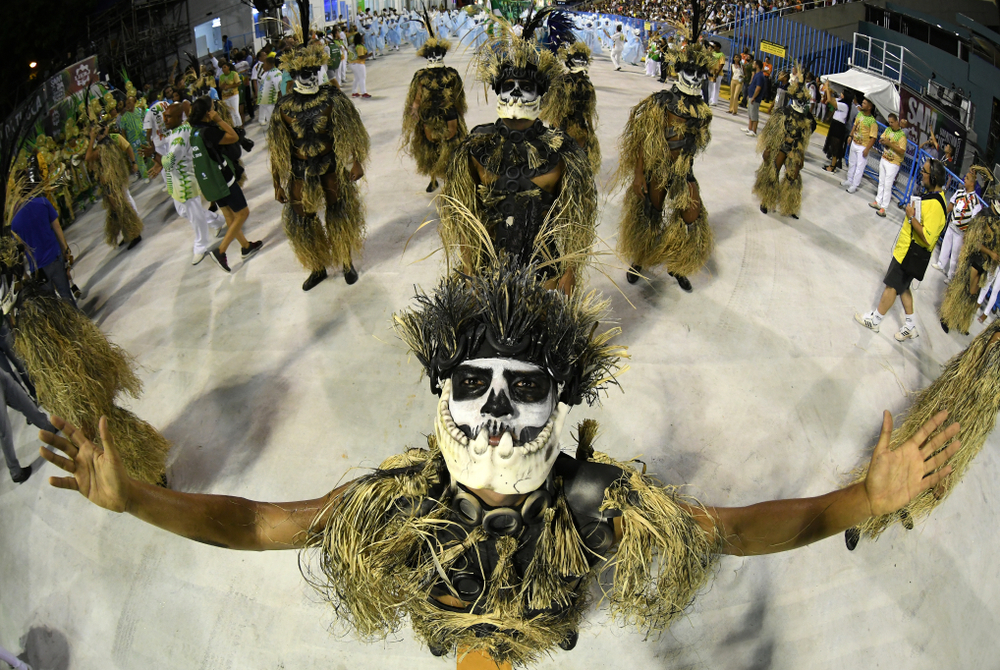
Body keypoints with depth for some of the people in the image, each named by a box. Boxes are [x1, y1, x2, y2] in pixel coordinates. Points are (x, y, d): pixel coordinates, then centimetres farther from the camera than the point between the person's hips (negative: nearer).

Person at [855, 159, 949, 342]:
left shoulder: (935, 205, -27)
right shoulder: (929, 194, 4)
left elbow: (927, 238, -32)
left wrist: (911, 217, -26)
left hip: (911, 254, -10)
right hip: (905, 249, 10)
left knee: (892, 285, 3)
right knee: (901, 286, 18)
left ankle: (874, 320, 18)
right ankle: (910, 326, 29)